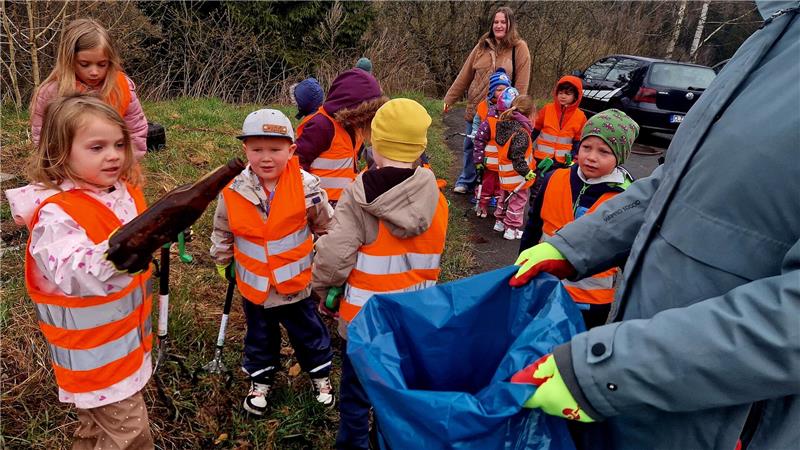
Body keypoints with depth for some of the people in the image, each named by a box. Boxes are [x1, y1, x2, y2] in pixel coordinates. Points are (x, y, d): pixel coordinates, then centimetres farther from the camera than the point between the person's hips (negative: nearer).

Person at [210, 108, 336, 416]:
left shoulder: (306, 186, -19)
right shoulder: (233, 190, -15)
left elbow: (327, 227, -4)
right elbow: (222, 232, 3)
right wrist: (223, 262, 13)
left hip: (296, 281, -1)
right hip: (254, 283, 2)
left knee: (308, 332, 19)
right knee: (260, 336, 23)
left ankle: (320, 373, 43)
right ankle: (260, 378, 46)